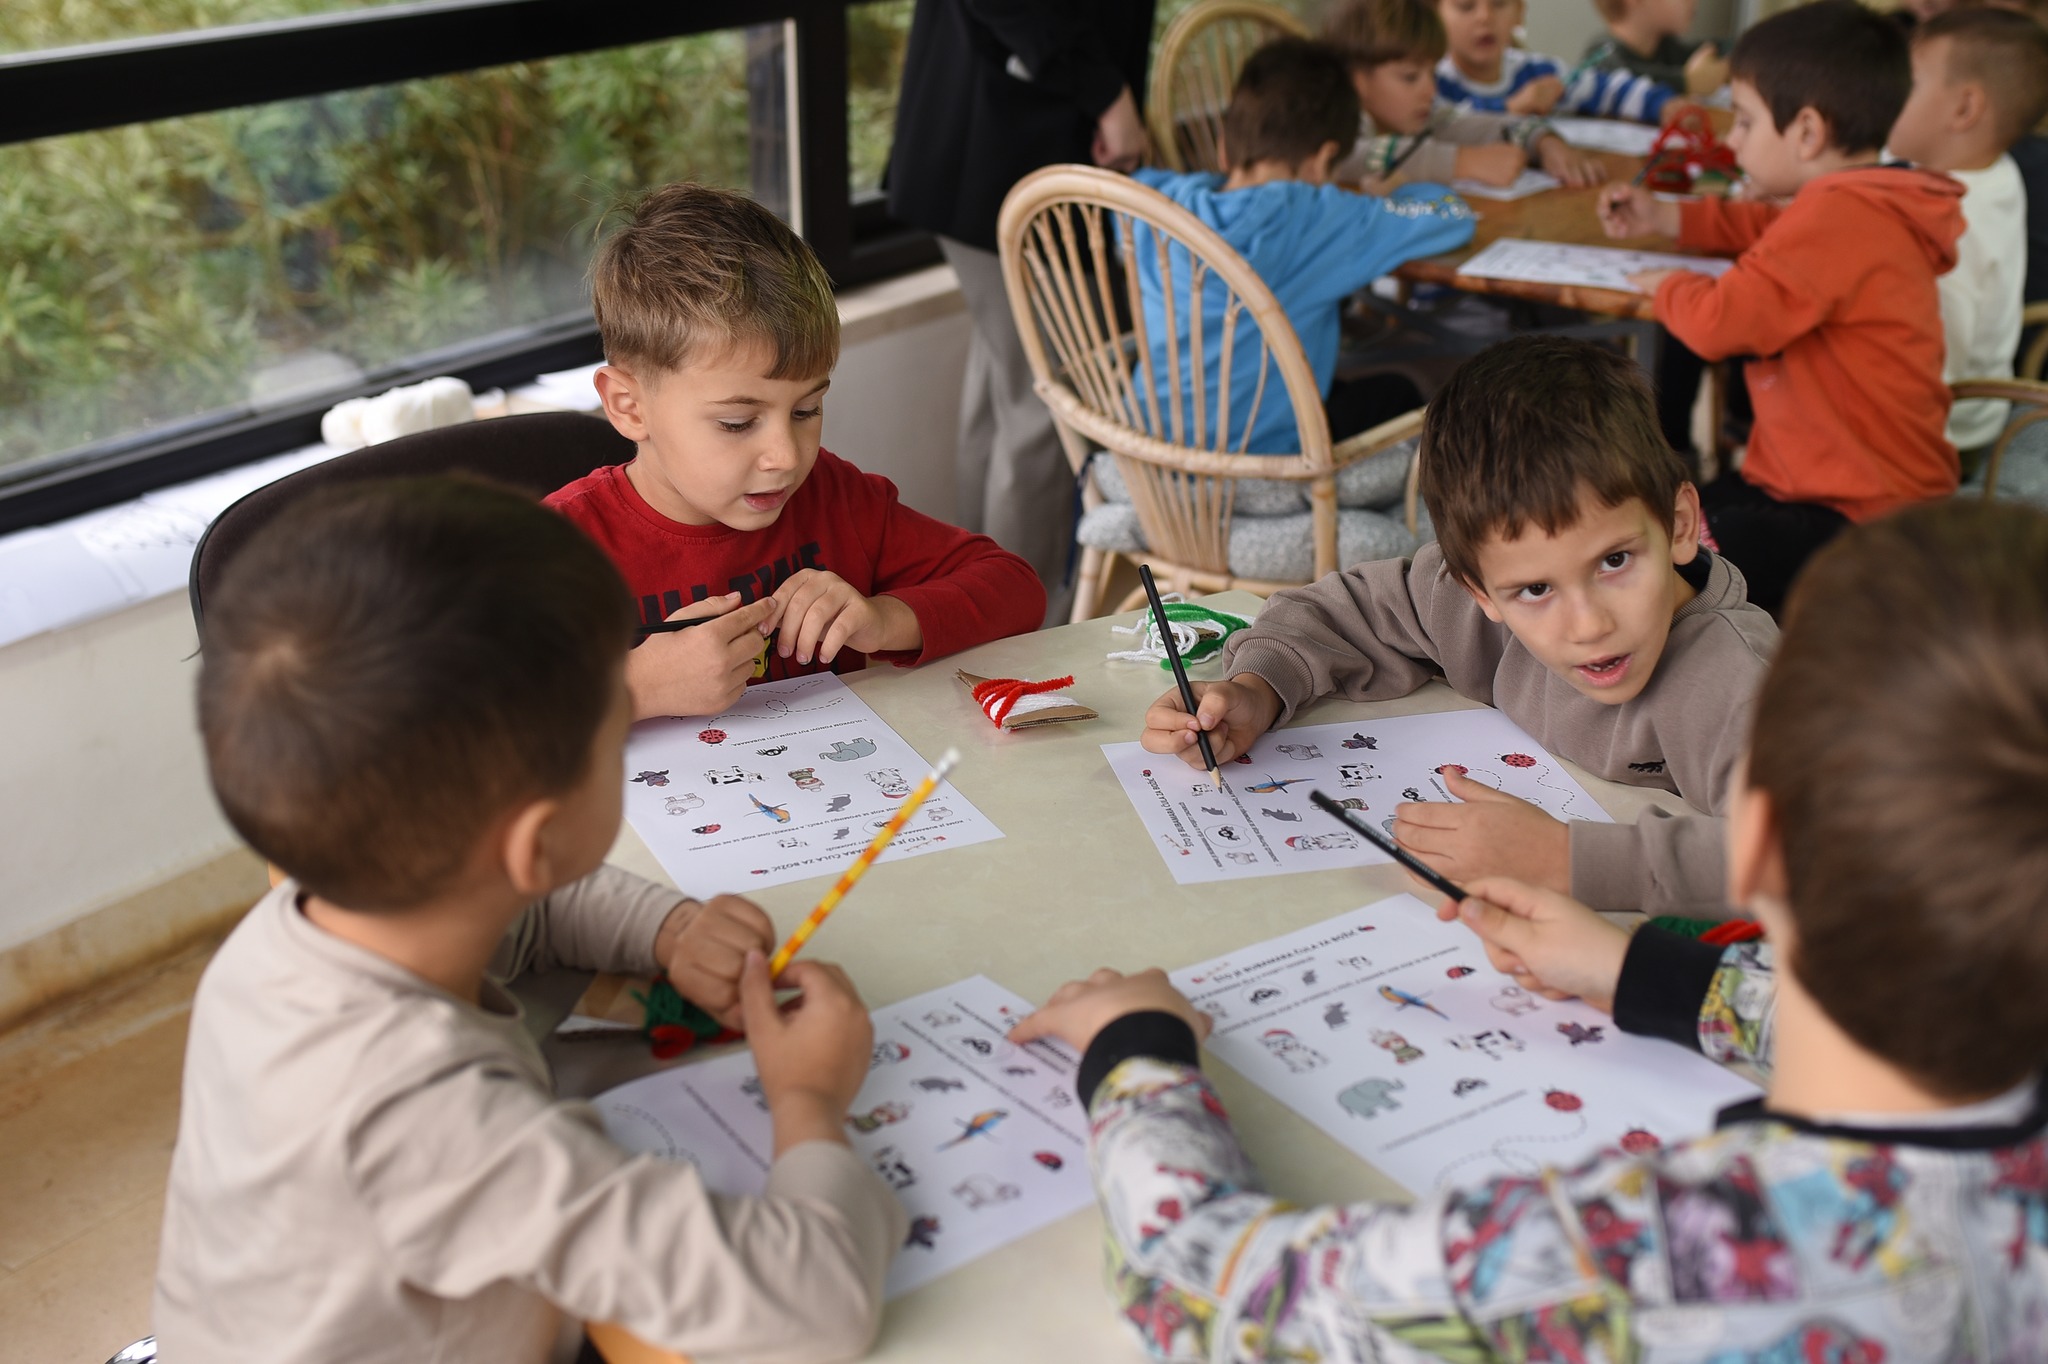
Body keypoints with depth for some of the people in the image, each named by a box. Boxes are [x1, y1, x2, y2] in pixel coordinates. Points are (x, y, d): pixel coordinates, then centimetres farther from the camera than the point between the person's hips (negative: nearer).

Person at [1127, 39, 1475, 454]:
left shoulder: (1156, 200, -3)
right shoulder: (1318, 219, -17)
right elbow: (1453, 214, -7)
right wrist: (1388, 200, 14)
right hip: (1257, 456, -6)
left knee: (1341, 387, 32)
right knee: (1395, 394, 23)